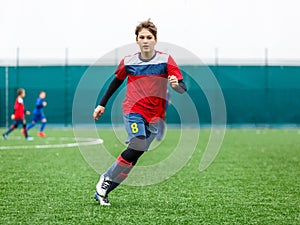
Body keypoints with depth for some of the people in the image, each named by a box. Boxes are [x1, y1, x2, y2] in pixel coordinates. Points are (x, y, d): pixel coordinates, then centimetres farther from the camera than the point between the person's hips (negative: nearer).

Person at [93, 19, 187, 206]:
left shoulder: (165, 60, -2)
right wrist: (102, 104, 22)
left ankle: (102, 191, 11)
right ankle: (105, 180, -8)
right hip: (133, 110, -1)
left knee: (134, 156, -1)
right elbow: (116, 82, 21)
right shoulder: (128, 62, 3)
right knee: (138, 146, -24)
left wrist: (176, 84, -31)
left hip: (154, 116, 2)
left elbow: (183, 88, -7)